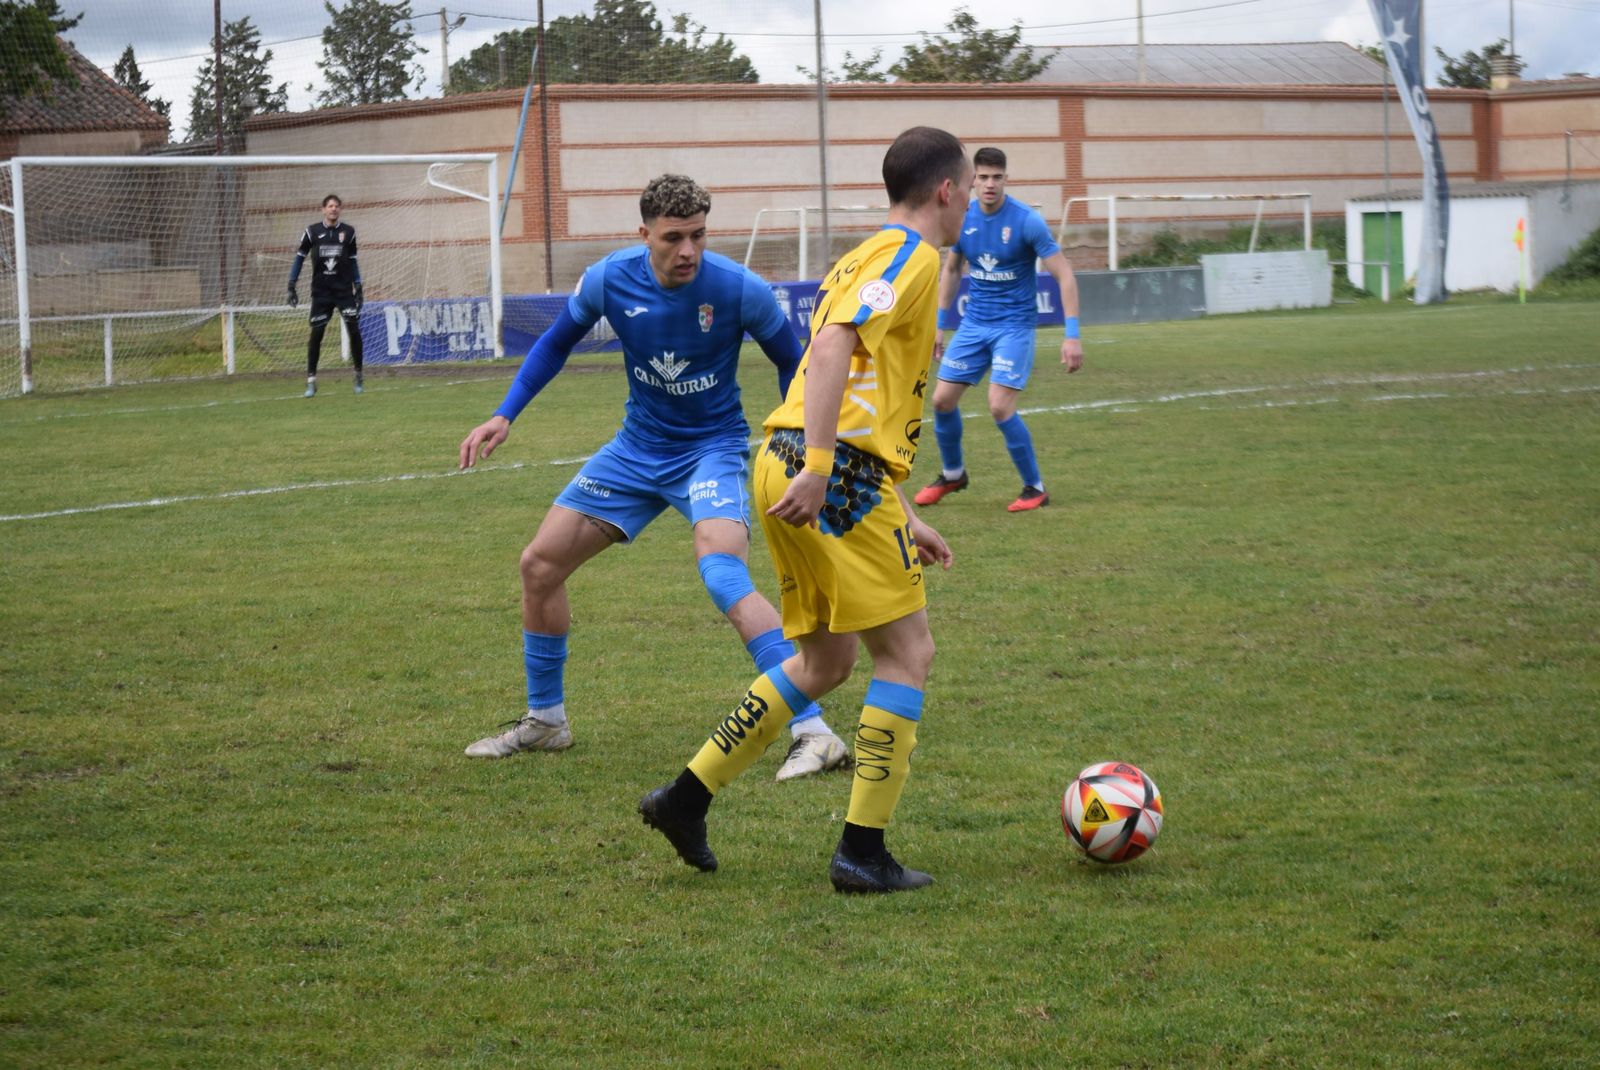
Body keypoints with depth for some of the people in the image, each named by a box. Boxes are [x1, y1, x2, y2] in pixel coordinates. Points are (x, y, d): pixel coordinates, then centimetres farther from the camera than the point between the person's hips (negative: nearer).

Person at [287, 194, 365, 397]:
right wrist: (291, 286, 0)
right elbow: (300, 258, 5)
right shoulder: (312, 232, 0)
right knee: (316, 333, -4)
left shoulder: (348, 232, 3)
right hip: (321, 291, -1)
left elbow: (353, 261, 11)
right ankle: (311, 381, 3)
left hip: (344, 289, 1)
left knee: (354, 329, -8)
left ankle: (358, 376, 5)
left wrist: (358, 288, 8)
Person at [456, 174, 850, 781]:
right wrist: (504, 417, -1)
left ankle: (814, 733, -30)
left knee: (722, 575, -31)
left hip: (713, 446, -5)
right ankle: (544, 720, 26)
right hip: (639, 447, 5)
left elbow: (792, 363, -3)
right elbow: (556, 343, 7)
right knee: (540, 564, 4)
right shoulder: (609, 280, -12)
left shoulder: (740, 290, -21)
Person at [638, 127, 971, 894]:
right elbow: (833, 348, -21)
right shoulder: (910, 256, -5)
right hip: (839, 475, -10)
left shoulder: (872, 256, 25)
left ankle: (686, 798, 17)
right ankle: (863, 851, -1)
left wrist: (902, 519, 29)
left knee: (823, 663, 18)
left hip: (787, 466, 10)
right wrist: (818, 468, -29)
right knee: (907, 653, -1)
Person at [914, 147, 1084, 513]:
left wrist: (1072, 335, -20)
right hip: (974, 324, 5)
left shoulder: (1026, 221, -16)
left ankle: (1035, 488, 1)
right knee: (942, 399, 4)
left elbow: (1065, 276, -14)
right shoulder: (962, 219, 0)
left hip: (1014, 326, -5)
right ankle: (952, 474, 29)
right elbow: (951, 270, 17)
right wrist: (940, 323, 16)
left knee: (1000, 407, -17)